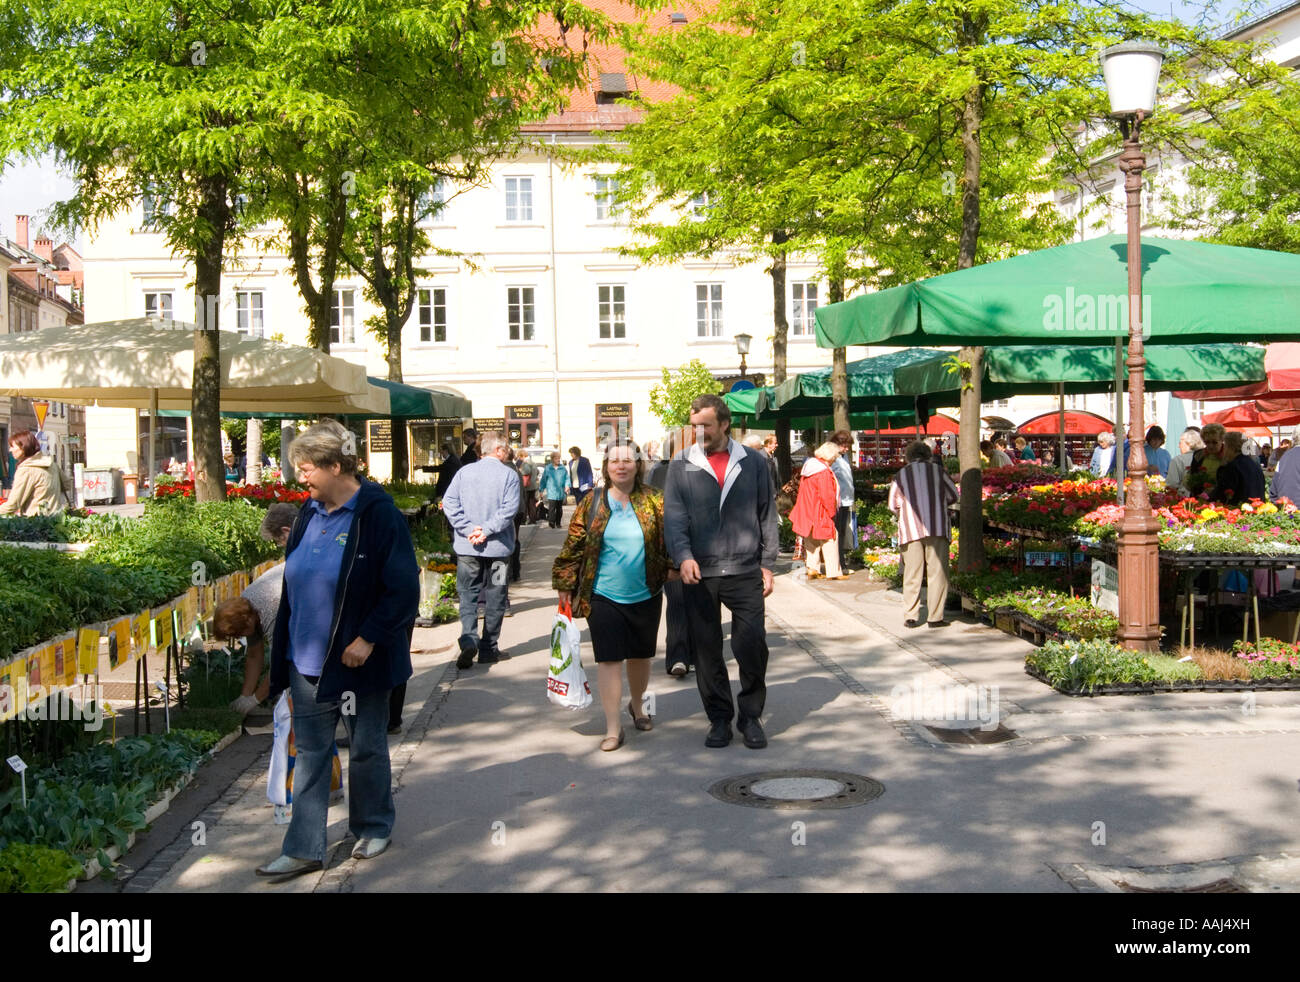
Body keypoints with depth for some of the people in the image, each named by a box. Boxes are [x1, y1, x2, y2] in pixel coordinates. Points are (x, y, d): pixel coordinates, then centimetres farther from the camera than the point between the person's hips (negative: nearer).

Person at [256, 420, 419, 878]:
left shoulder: (378, 513, -15)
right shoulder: (310, 513, 6)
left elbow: (404, 589, -17)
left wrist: (368, 638, -21)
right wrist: (286, 649, 13)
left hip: (359, 661, -6)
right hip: (308, 661, 6)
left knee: (367, 749, 12)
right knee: (309, 754, 8)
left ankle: (373, 828, 31)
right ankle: (304, 849, 14)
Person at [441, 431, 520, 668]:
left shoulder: (464, 472, 2)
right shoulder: (509, 475, -6)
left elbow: (450, 504, -5)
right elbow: (509, 509, -16)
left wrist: (469, 529, -9)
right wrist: (486, 530, -14)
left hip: (466, 548, 2)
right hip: (498, 547, -2)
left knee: (468, 595, 9)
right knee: (494, 599, 9)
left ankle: (468, 638, -12)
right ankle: (488, 649, 14)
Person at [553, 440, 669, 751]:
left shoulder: (654, 501, -1)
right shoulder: (592, 504, -1)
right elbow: (573, 546, 2)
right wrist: (565, 585, 2)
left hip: (645, 596, 1)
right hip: (604, 597, -1)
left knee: (641, 655, 16)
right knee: (609, 659, -3)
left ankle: (637, 706, 42)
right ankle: (613, 728, 4)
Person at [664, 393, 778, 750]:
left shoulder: (753, 463, 7)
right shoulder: (681, 466, 6)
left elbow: (767, 516, 9)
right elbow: (673, 516, -2)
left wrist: (767, 564, 4)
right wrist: (683, 555, -18)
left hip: (745, 572, -1)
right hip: (700, 573, 1)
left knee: (752, 646, -4)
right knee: (707, 652, 6)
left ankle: (750, 716, 14)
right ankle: (719, 718, 20)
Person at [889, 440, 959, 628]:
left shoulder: (901, 475, 8)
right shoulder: (937, 470, 6)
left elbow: (893, 505, 9)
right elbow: (953, 495, 12)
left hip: (910, 529, 1)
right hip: (936, 527, -1)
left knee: (912, 574, 5)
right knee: (937, 572, 2)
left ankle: (910, 617, 5)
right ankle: (935, 617, 1)